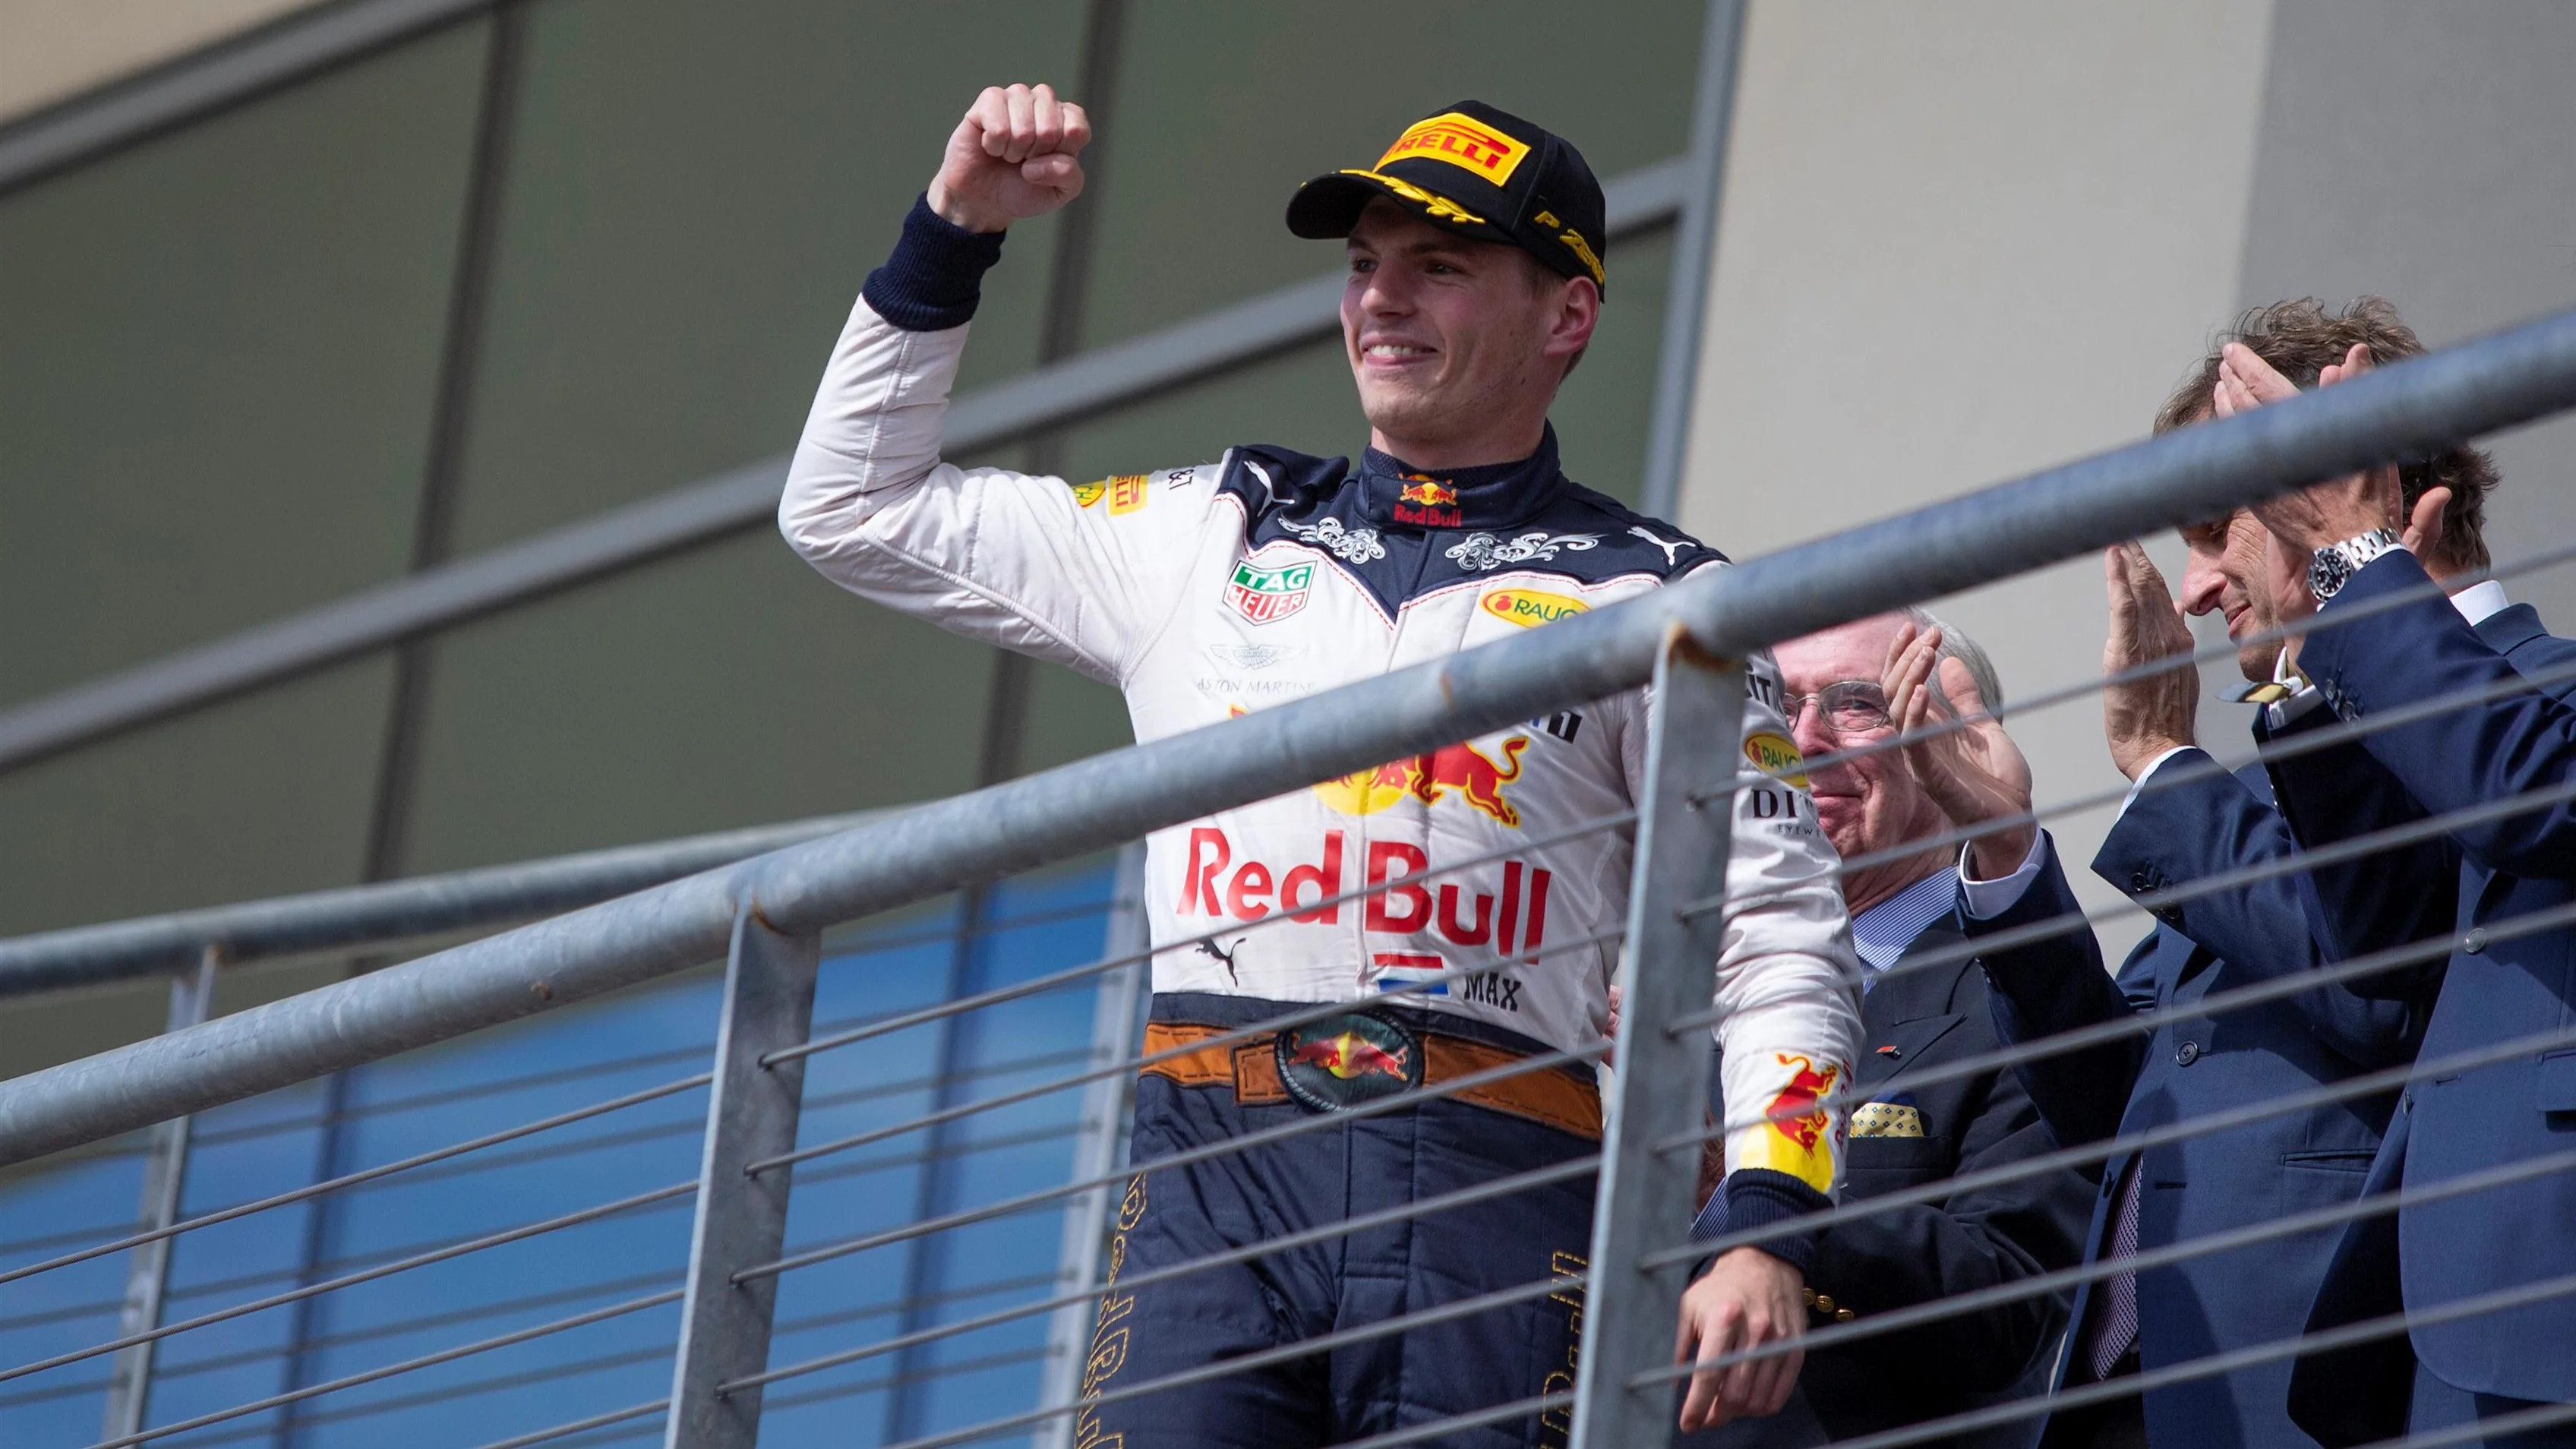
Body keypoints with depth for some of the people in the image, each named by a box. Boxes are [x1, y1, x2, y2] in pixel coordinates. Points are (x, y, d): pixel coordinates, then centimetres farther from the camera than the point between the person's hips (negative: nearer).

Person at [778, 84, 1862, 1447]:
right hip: (1216, 1166, 2)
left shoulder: (1650, 601, 14)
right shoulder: (1210, 537, 23)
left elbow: (1781, 938, 6)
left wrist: (1766, 1228, -9)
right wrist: (950, 236, 20)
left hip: (1496, 1182, -2)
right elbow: (852, 508, 29)